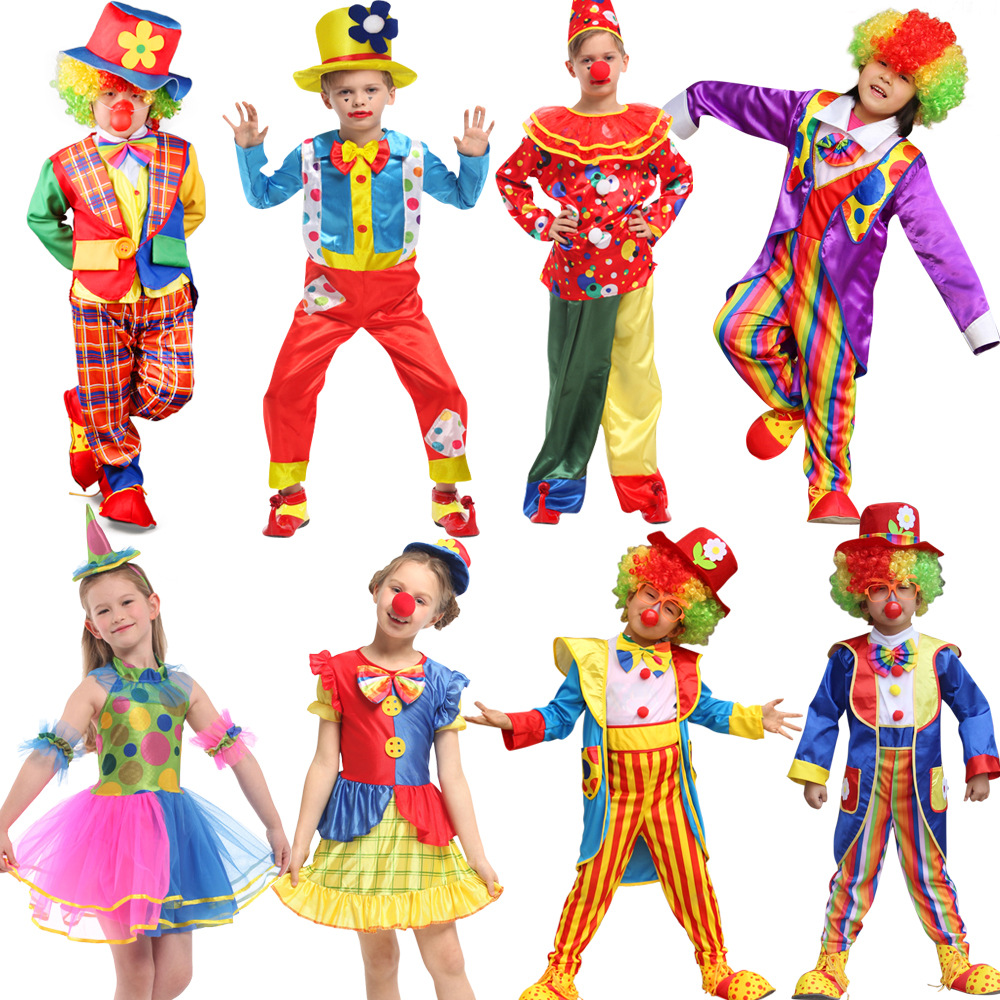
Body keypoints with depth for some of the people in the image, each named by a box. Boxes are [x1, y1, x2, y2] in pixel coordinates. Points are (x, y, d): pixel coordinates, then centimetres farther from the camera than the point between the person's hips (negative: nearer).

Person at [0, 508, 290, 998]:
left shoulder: (182, 687, 7)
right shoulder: (97, 688, -4)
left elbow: (237, 755, 10)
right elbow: (47, 756, -12)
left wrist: (275, 827, 11)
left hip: (171, 828, 4)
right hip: (115, 826, -4)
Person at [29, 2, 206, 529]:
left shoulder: (178, 158, 0)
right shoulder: (67, 166, -4)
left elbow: (193, 210, 19)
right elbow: (41, 217, 13)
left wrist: (159, 248, 10)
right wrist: (80, 260, 6)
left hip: (165, 296, 2)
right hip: (99, 302, -1)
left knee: (169, 389, -7)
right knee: (105, 407, 2)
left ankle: (84, 412, 21)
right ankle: (122, 483, 26)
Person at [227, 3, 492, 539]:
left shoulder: (411, 154, 0)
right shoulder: (310, 156, 0)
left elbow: (463, 196, 12)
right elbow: (261, 195, 13)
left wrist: (474, 157, -4)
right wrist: (248, 150, 0)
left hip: (396, 292, 0)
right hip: (329, 291, 0)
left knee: (439, 388, -6)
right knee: (287, 388, -6)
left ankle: (446, 493, 13)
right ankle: (290, 493, 13)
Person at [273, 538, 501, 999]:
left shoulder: (438, 683, 1)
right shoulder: (340, 673, 0)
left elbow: (451, 776, 2)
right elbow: (324, 764, 1)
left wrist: (477, 854, 0)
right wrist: (300, 842, 0)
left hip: (422, 830, 0)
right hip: (359, 825, 0)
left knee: (446, 960, -1)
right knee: (379, 961, 7)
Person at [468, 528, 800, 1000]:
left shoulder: (682, 668, 5)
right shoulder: (592, 660, -3)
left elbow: (706, 709, 21)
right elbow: (558, 716, -1)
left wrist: (753, 719, 13)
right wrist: (511, 723, -13)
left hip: (668, 790, 3)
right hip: (615, 794, -3)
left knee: (691, 879, 9)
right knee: (594, 883, 1)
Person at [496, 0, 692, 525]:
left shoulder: (646, 125, 4)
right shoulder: (552, 128, -1)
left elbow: (679, 178, 17)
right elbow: (509, 178, 10)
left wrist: (657, 221, 2)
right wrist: (542, 224, -2)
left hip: (632, 268, 1)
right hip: (574, 268, -1)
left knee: (633, 374, 4)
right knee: (575, 374, 6)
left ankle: (639, 484, 14)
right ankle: (557, 484, 18)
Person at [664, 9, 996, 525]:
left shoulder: (904, 167, -8)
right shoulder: (811, 112, 2)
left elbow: (939, 245, -11)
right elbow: (748, 104, 17)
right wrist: (690, 105, 28)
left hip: (839, 284, -3)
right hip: (784, 262, 3)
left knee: (830, 388, -1)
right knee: (739, 330, -19)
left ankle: (829, 487, 19)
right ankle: (786, 404, 11)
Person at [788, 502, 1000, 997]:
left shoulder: (940, 657, 0)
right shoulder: (847, 658, -1)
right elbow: (823, 715, 4)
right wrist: (812, 773, 2)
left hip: (921, 781, 1)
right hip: (865, 779, 0)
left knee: (928, 871, 9)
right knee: (855, 872, 5)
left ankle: (955, 959, 21)